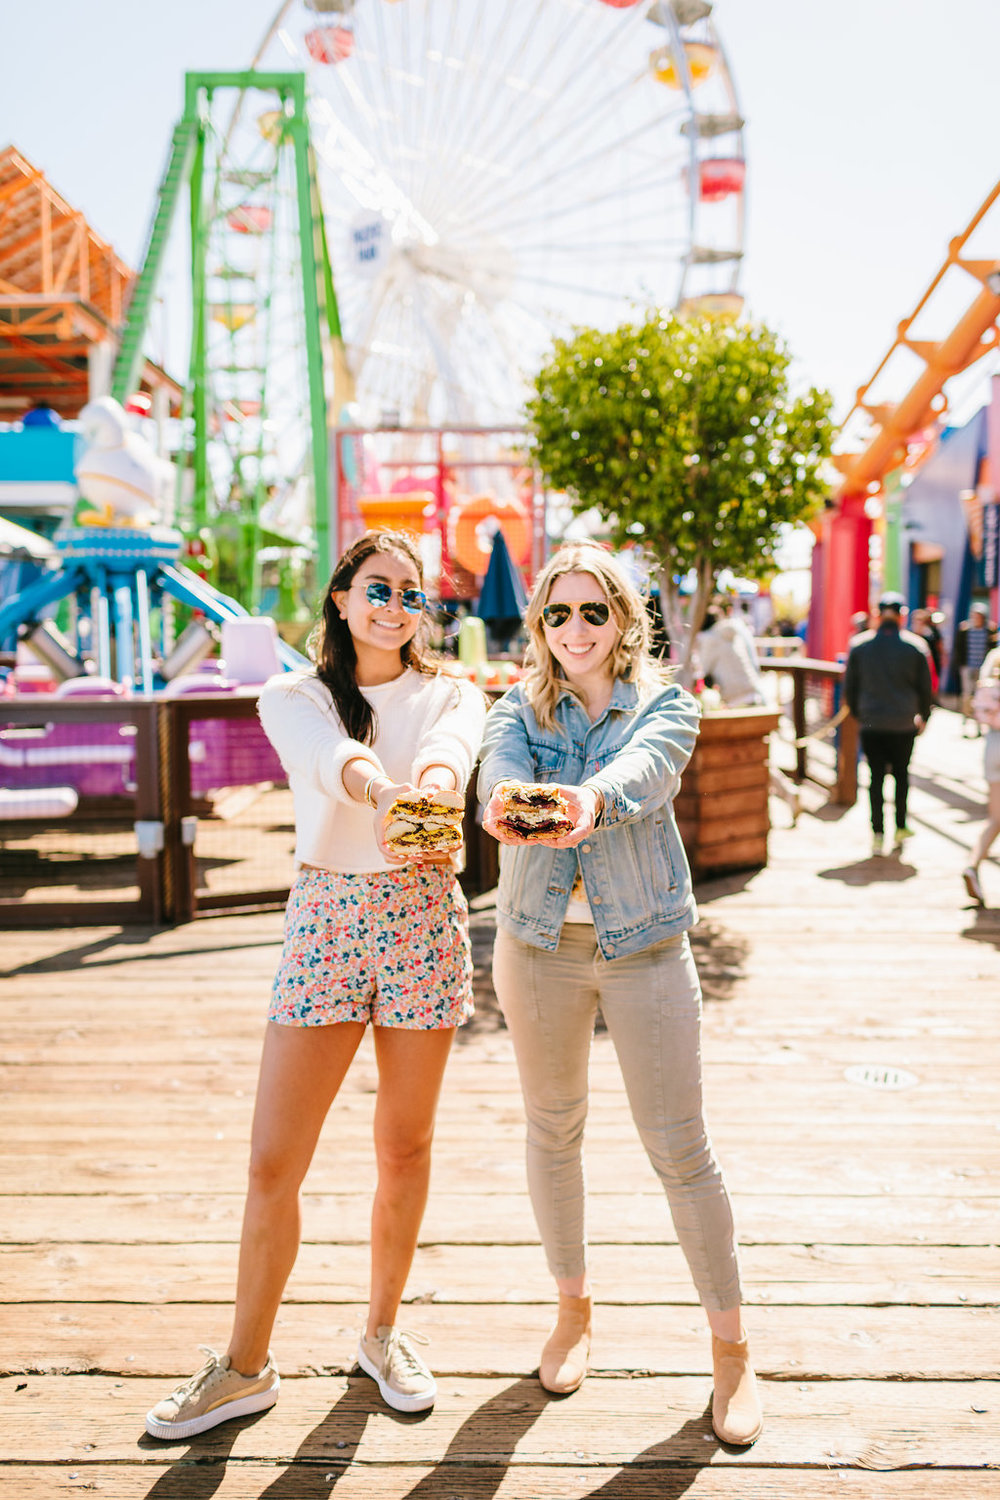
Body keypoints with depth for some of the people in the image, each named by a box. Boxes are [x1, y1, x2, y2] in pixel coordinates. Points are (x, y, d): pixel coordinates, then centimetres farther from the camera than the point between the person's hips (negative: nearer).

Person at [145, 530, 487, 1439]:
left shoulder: (450, 695, 5)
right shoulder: (294, 698, 3)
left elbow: (450, 747, -20)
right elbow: (326, 751, -21)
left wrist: (433, 785, -45)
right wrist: (378, 787, -44)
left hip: (424, 921, 1)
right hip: (325, 922, 0)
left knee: (405, 1147, 11)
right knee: (273, 1162, 0)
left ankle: (382, 1331, 34)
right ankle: (245, 1368, 20)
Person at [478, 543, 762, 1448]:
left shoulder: (665, 704, -4)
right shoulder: (520, 709, 2)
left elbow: (641, 770, -27)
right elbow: (501, 768, -21)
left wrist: (590, 798, -50)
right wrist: (502, 805, -45)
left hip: (645, 944, -2)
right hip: (539, 942, 3)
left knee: (681, 1148, 0)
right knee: (552, 1128, 14)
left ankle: (732, 1349, 17)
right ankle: (574, 1309, 36)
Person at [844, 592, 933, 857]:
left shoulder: (859, 645, 1)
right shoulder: (915, 646, -2)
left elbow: (849, 687, 5)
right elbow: (925, 688, 3)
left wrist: (858, 714, 19)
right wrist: (923, 716, 18)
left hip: (871, 723, 0)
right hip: (904, 724, 0)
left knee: (876, 777, 4)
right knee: (901, 774, 14)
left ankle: (877, 834, 2)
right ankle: (900, 828, 18)